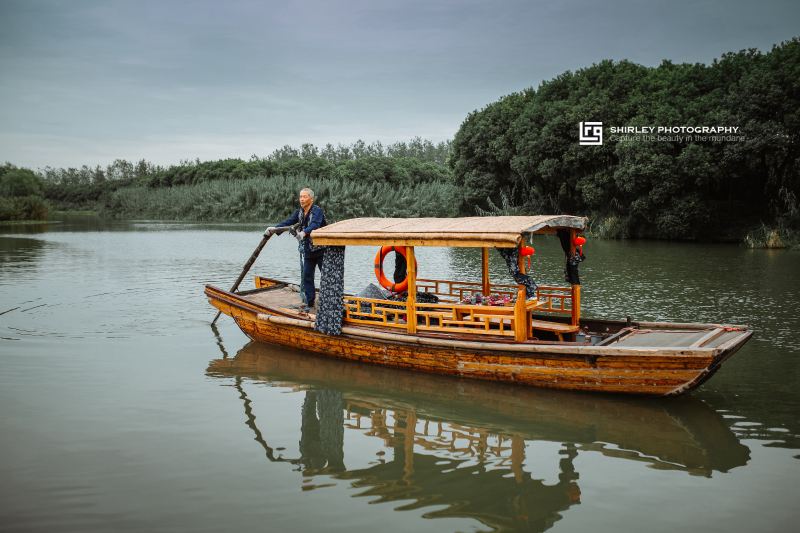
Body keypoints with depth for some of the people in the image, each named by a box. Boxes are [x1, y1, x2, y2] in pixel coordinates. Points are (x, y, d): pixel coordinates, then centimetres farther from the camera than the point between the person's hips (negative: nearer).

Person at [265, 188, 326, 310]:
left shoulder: (317, 211, -14)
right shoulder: (299, 212, 10)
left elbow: (314, 224, -31)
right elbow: (288, 222, 5)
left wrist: (304, 232, -49)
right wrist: (274, 228, -9)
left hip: (320, 249, -7)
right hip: (308, 251, 7)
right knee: (307, 276, 6)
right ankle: (310, 302, 14)